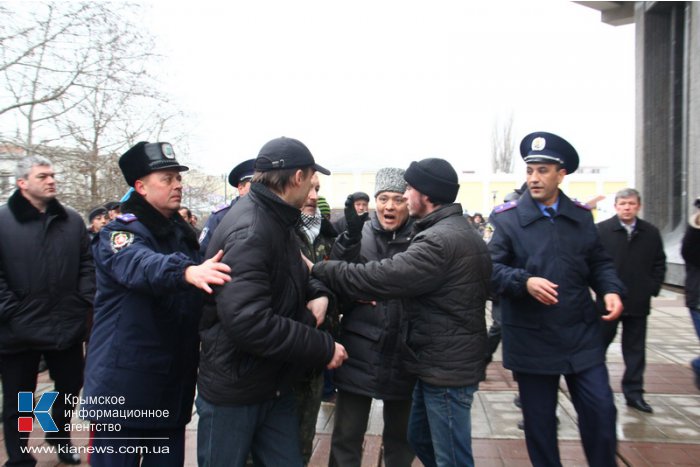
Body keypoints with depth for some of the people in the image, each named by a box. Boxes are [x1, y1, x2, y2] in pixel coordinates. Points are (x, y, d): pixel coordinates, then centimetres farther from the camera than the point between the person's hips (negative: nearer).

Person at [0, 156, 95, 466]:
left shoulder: (72, 220, 7)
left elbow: (87, 265, 8)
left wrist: (85, 301, -3)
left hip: (68, 326, 4)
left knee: (71, 386, 19)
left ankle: (59, 436, 45)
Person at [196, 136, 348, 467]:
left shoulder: (278, 222, 6)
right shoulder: (248, 231, -25)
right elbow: (248, 321, -33)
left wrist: (318, 293, -7)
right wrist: (324, 348, -24)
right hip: (233, 392, -8)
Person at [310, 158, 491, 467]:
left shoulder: (441, 239, -23)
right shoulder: (457, 232, 12)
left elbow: (381, 276, -26)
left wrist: (318, 269, -16)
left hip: (447, 366, -10)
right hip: (440, 361, 10)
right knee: (420, 439, 24)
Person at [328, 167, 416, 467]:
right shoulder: (358, 235, -1)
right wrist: (350, 238, -25)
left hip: (403, 357, 1)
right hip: (359, 355, 0)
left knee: (400, 436, 18)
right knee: (347, 436, 10)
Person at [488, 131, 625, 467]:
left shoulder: (581, 216, 7)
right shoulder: (506, 217, -5)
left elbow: (599, 262, 14)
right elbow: (490, 267, -10)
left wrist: (611, 290, -5)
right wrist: (525, 282, -26)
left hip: (582, 334, 3)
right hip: (531, 338, -2)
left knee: (601, 410, 5)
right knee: (539, 420, 11)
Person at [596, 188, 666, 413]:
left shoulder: (651, 233, 4)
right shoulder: (601, 230, -5)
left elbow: (659, 264, 9)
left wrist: (652, 290, 0)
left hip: (638, 303, 3)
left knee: (635, 350, 10)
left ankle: (634, 393, 21)